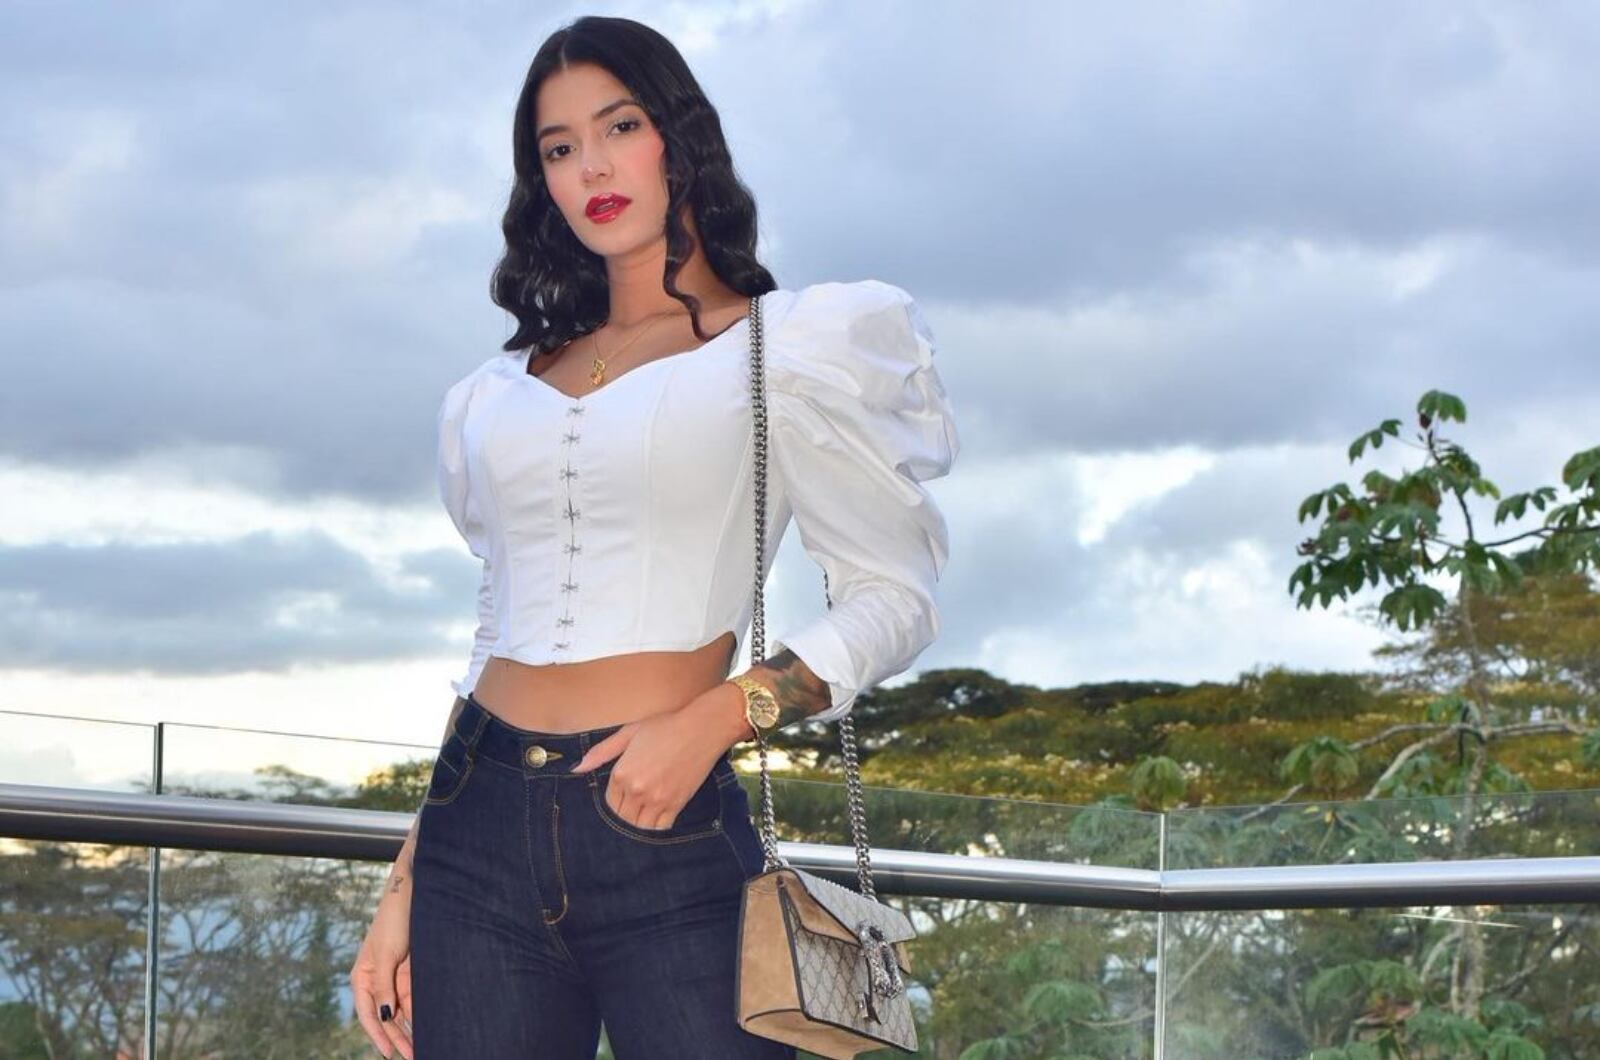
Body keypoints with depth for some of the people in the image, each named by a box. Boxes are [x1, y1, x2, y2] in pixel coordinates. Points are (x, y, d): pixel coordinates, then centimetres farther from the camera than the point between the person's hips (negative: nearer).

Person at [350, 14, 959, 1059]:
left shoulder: (784, 349, 4)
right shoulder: (496, 395, 17)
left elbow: (897, 596, 0)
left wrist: (711, 720, -14)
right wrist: (402, 893, 14)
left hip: (666, 833, -4)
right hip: (479, 823, 4)